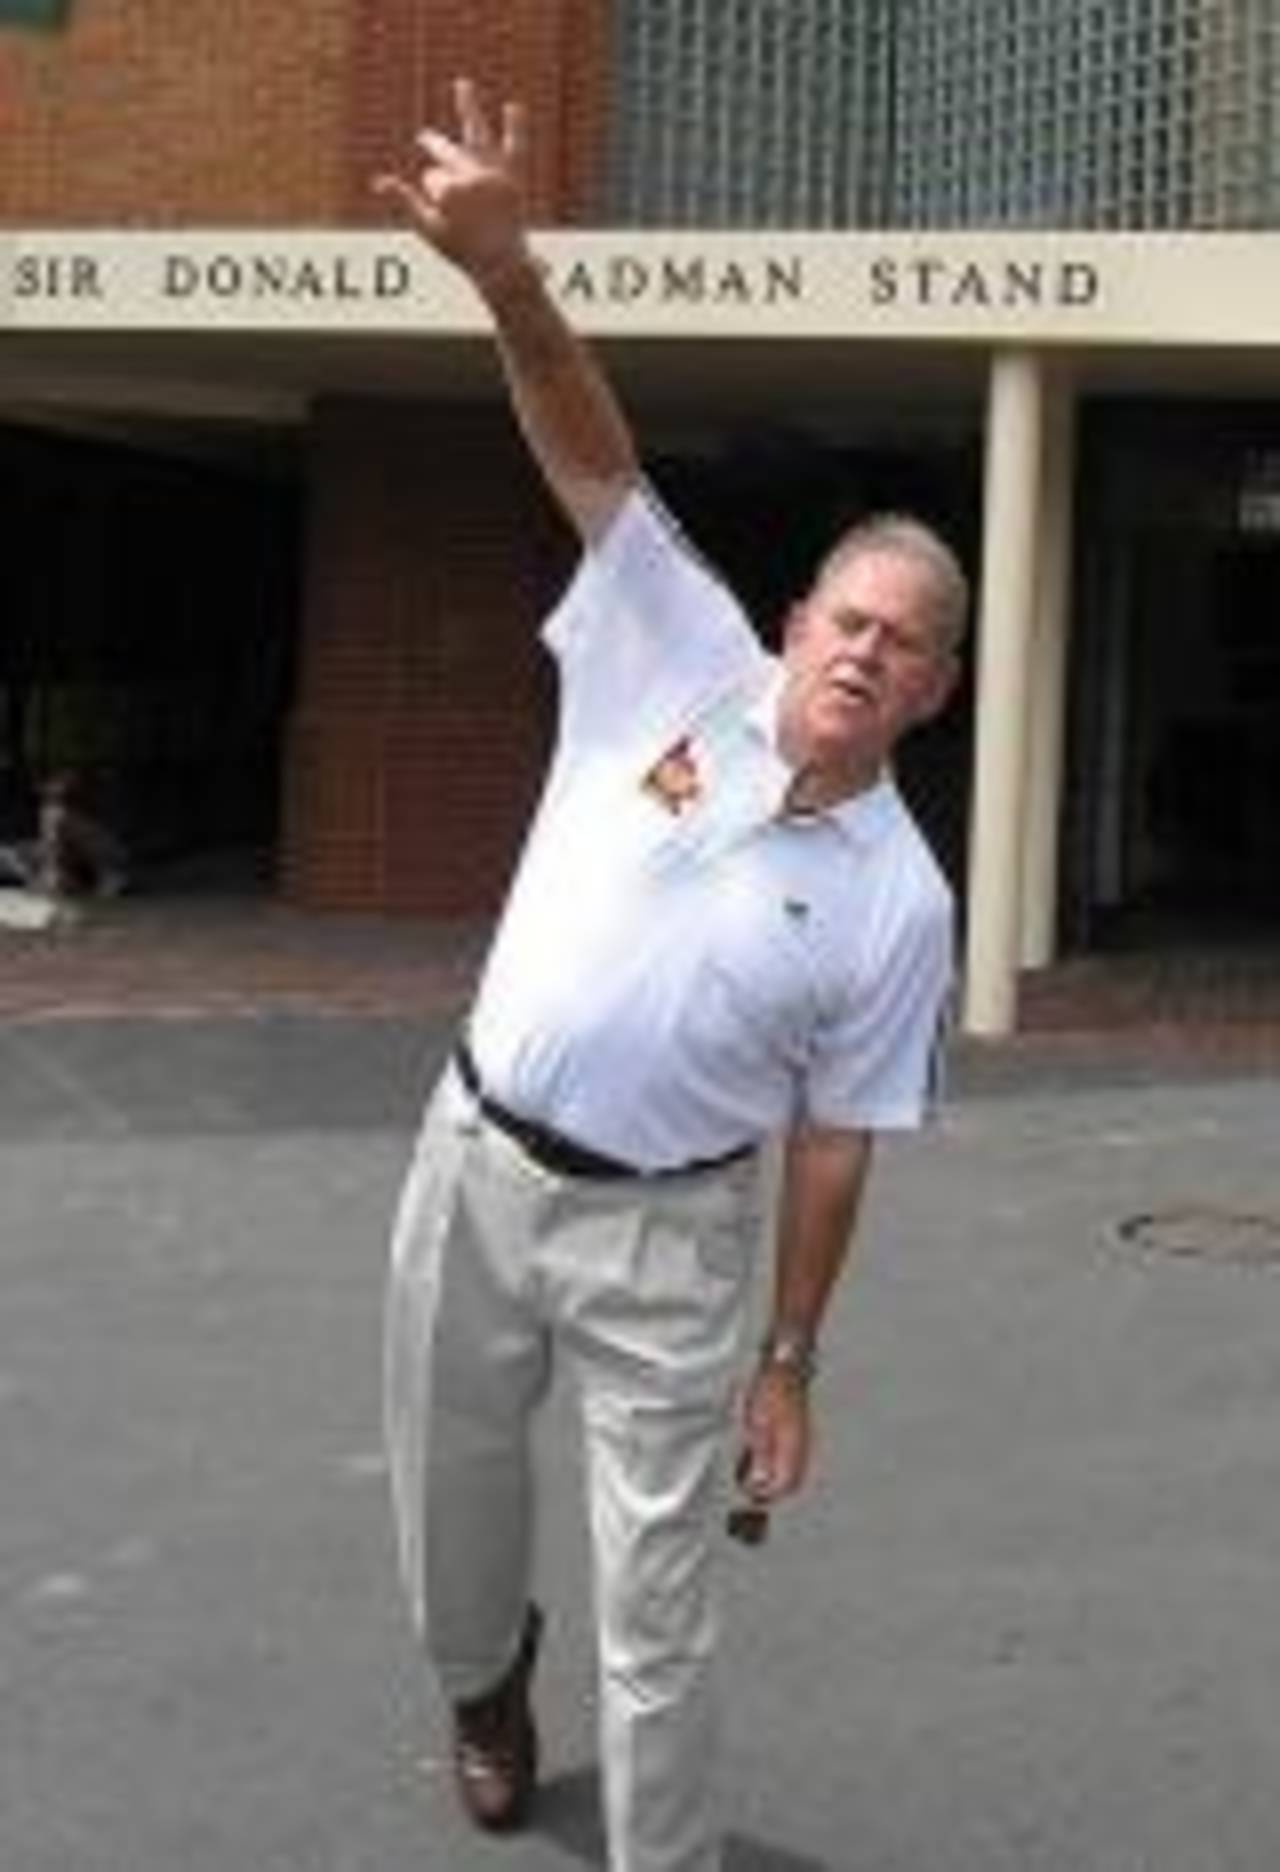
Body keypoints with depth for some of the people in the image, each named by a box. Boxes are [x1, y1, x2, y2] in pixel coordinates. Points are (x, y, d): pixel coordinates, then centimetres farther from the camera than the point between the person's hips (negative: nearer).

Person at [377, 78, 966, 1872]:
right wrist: (509, 275, -34)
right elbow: (597, 460, -18)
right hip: (477, 1164, 3)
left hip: (668, 1228, -2)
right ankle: (486, 1675, 55)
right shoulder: (686, 666, -7)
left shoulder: (896, 902, -9)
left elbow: (831, 1147, -3)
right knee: (455, 1490, 22)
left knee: (662, 1603, -1)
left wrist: (790, 1360, -2)